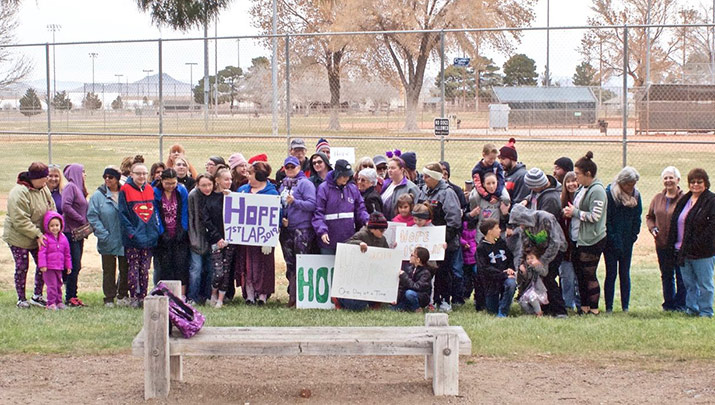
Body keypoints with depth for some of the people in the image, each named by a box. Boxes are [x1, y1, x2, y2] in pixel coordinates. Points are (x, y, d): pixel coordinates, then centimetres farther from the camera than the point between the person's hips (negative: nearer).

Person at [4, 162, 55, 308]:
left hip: (39, 237, 7)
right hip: (19, 237, -7)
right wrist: (36, 234, -26)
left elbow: (52, 209, 7)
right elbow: (20, 221, -25)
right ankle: (21, 299, 14)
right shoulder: (19, 193, -23)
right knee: (22, 267, 1)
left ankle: (37, 296, 20)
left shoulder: (44, 189, 0)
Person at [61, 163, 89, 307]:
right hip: (71, 231, -9)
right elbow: (65, 206, -21)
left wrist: (86, 222, 4)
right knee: (74, 265, -9)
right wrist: (82, 220, -16)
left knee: (76, 266, 9)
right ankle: (70, 298, -5)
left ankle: (72, 296, 13)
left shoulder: (79, 188, 20)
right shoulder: (70, 187, -8)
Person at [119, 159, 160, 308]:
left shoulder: (150, 190, 12)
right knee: (133, 268, -3)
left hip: (148, 237, 4)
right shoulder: (125, 190, -4)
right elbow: (122, 213, -7)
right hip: (133, 239, -4)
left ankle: (143, 297, 12)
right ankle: (134, 298, 2)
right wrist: (131, 232, -16)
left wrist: (155, 231, 6)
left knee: (145, 269, 7)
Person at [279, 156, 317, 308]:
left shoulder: (305, 183, -4)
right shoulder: (283, 185, 17)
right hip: (286, 229, 7)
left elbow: (312, 204, -12)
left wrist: (294, 201, -21)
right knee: (290, 264, 9)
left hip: (302, 228, -7)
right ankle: (293, 295, 14)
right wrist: (281, 218, 4)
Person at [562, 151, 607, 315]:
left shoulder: (597, 190, -16)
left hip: (592, 240, -9)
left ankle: (593, 308, 9)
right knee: (579, 273, 13)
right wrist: (570, 211, 6)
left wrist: (575, 212, -15)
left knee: (589, 274, -2)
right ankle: (584, 306, 23)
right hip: (579, 239, 9)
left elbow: (595, 216, -21)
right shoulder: (583, 188, 11)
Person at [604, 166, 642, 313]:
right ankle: (608, 307, 3)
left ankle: (625, 306, 11)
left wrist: (633, 237, -1)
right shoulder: (610, 194, -11)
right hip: (611, 242, -4)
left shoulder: (636, 195, 3)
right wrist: (614, 240, -15)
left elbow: (637, 218, 9)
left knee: (625, 273, 7)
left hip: (627, 242, 4)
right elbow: (606, 220, -12)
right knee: (611, 273, -1)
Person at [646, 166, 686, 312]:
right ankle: (668, 303, 24)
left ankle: (681, 304, 11)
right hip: (662, 244, 5)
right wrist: (652, 228, 1)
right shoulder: (657, 198, 8)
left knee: (681, 276, 2)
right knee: (666, 276, 14)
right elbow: (649, 216, 19)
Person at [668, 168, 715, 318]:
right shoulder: (685, 200, 14)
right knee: (689, 283, 14)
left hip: (703, 252, -7)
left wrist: (697, 245, -20)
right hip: (683, 250, 7)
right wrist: (674, 243, 7)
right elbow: (675, 222, 18)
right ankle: (691, 309, 24)